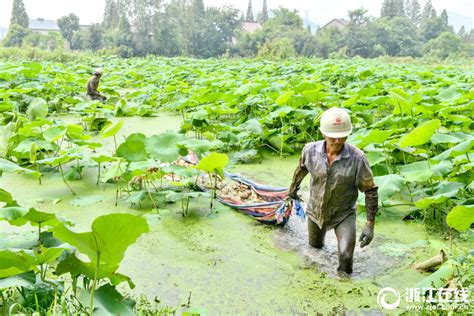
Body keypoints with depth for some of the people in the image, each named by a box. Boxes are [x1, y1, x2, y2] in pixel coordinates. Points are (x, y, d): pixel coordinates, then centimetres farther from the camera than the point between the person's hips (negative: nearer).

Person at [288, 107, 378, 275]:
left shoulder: (358, 158, -27)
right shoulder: (310, 150, -19)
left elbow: (371, 191, -15)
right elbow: (301, 168, 4)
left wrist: (370, 225, -15)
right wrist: (293, 188, 20)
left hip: (344, 214, -3)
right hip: (316, 210, 3)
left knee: (346, 256, -17)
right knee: (315, 246, 25)